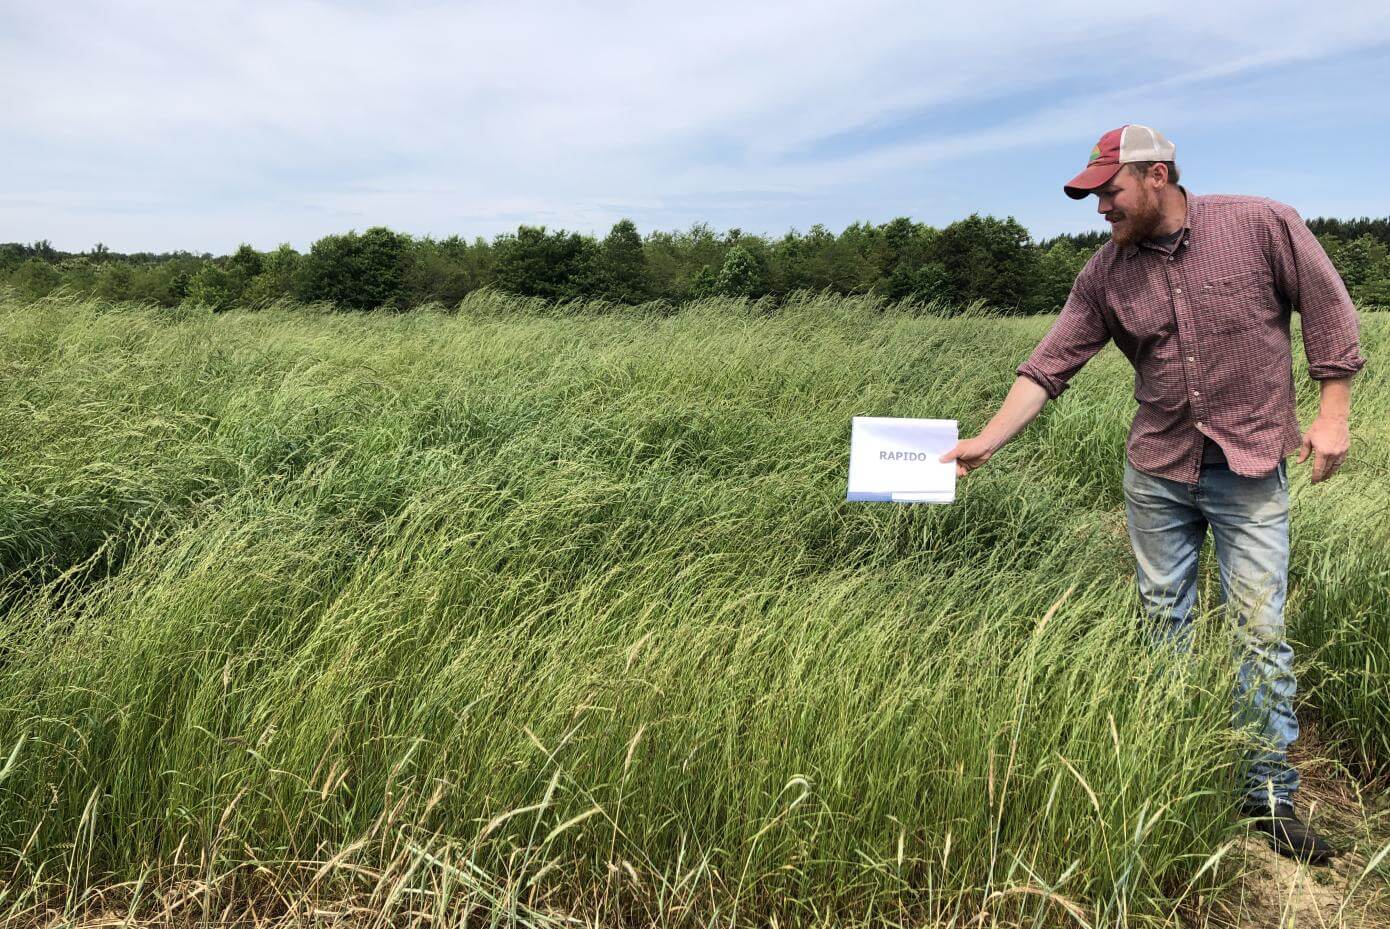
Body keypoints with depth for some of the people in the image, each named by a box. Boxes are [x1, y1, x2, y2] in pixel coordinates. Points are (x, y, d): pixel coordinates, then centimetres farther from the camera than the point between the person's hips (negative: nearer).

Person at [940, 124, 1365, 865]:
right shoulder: (1106, 274, -2)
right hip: (1155, 471, 3)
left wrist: (1332, 410, -6)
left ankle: (1269, 793, 15)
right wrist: (987, 441, -11)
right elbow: (1050, 365, -4)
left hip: (1250, 469, -2)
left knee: (1260, 630, 0)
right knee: (1163, 623, 11)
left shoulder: (1263, 225, -9)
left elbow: (1327, 307, -1)